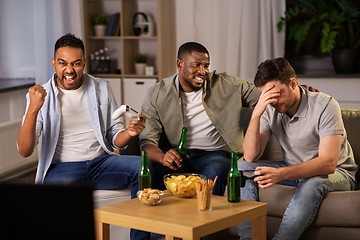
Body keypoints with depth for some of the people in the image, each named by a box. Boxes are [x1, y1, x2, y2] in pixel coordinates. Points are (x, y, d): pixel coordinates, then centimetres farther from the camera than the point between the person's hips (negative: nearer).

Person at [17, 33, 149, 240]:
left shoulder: (101, 88, 10)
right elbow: (25, 151, -8)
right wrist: (33, 109, -22)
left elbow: (115, 140, 12)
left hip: (100, 163, 3)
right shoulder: (41, 96, 1)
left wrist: (130, 132, -13)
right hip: (61, 168, -3)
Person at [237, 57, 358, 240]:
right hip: (294, 170, 5)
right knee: (242, 167, -13)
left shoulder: (325, 105, -22)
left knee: (312, 183, -39)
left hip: (336, 172, -5)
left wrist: (281, 174, -45)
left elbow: (328, 163, -31)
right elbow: (250, 157, -13)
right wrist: (256, 114, -27)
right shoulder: (270, 109, -8)